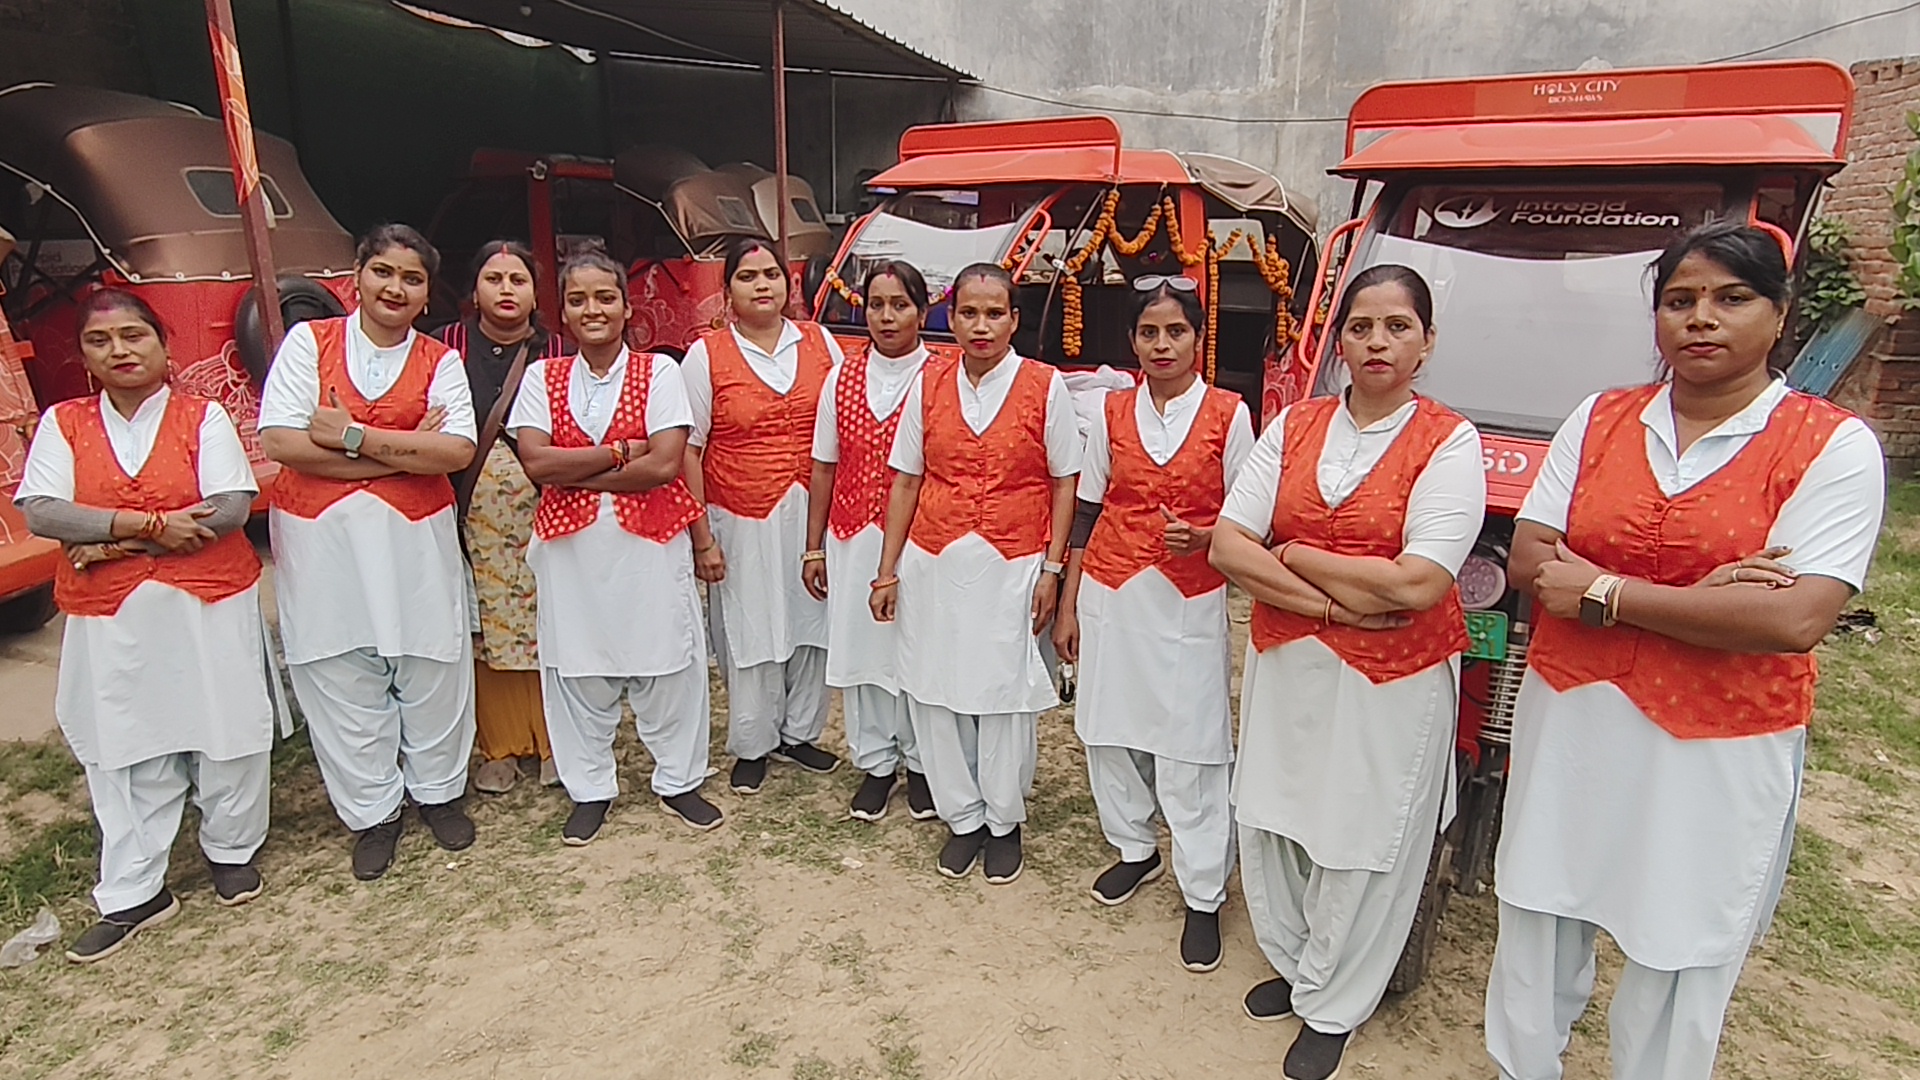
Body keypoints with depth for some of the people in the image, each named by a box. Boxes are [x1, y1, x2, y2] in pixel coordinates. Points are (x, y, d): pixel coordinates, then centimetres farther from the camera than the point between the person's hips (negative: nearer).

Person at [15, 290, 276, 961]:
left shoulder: (202, 417, -2)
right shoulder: (62, 424, 4)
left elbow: (231, 507, -13)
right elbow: (40, 512, -8)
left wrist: (117, 542, -14)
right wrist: (150, 523, -18)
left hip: (211, 604, -1)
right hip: (111, 619, 2)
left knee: (224, 732, 8)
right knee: (126, 751, 7)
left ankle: (231, 849, 29)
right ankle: (133, 894, 18)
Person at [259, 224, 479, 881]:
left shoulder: (440, 361, 4)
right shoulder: (308, 341, 2)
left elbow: (457, 450, -12)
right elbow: (280, 440, -11)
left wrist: (353, 436, -16)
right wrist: (407, 452, -13)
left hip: (415, 539, 1)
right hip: (322, 539, 0)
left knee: (430, 672, 9)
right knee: (342, 681, 8)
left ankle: (438, 790, 32)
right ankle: (372, 812, 26)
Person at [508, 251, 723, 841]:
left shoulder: (659, 371, -2)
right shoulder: (543, 377, 5)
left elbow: (665, 465, -14)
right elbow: (537, 462, -9)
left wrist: (575, 473, -10)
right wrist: (621, 451, -13)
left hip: (650, 540, -2)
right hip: (570, 546, 2)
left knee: (666, 665, 8)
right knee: (579, 669, 11)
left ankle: (679, 779, 27)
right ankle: (590, 788, 29)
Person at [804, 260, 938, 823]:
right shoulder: (842, 379, 6)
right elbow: (824, 467, 9)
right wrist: (814, 547, 9)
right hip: (853, 537, 4)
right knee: (861, 644, 11)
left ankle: (922, 763, 27)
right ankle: (876, 761, 29)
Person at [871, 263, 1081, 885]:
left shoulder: (1045, 386, -3)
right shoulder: (929, 385, 4)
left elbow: (1064, 483, 1)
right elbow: (906, 481, 7)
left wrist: (1052, 569, -6)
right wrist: (888, 570, 6)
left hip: (1012, 565, -2)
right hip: (934, 562, 3)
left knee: (1005, 692, 7)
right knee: (935, 690, 8)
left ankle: (1003, 820, 29)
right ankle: (963, 817, 29)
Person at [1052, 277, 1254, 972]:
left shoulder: (1228, 414, -3)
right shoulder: (1112, 411, 4)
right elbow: (1089, 510, 8)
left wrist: (1202, 537, -20)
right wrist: (1068, 603, 7)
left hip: (1190, 601, -3)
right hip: (1111, 595, 3)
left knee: (1191, 745, 1)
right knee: (1110, 728, 13)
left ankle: (1203, 895, 17)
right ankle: (1136, 849, 37)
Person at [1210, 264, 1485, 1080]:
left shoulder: (1449, 442, -9)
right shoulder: (1292, 426, 2)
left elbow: (1417, 585, -21)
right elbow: (1227, 546, -6)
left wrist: (1293, 556, -12)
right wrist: (1335, 597, -16)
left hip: (1391, 680, -4)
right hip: (1284, 663, 4)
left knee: (1361, 846, 11)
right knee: (1270, 824, 16)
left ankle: (1331, 1005, 35)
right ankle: (1292, 963, 43)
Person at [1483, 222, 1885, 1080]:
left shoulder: (1833, 446, -7)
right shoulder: (1597, 420, 3)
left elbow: (1793, 620, -19)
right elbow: (1528, 561, -5)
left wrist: (1604, 592, -17)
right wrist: (1695, 598, -15)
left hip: (1715, 750, -3)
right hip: (1568, 718, 4)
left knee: (1679, 958, 12)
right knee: (1536, 922, 18)